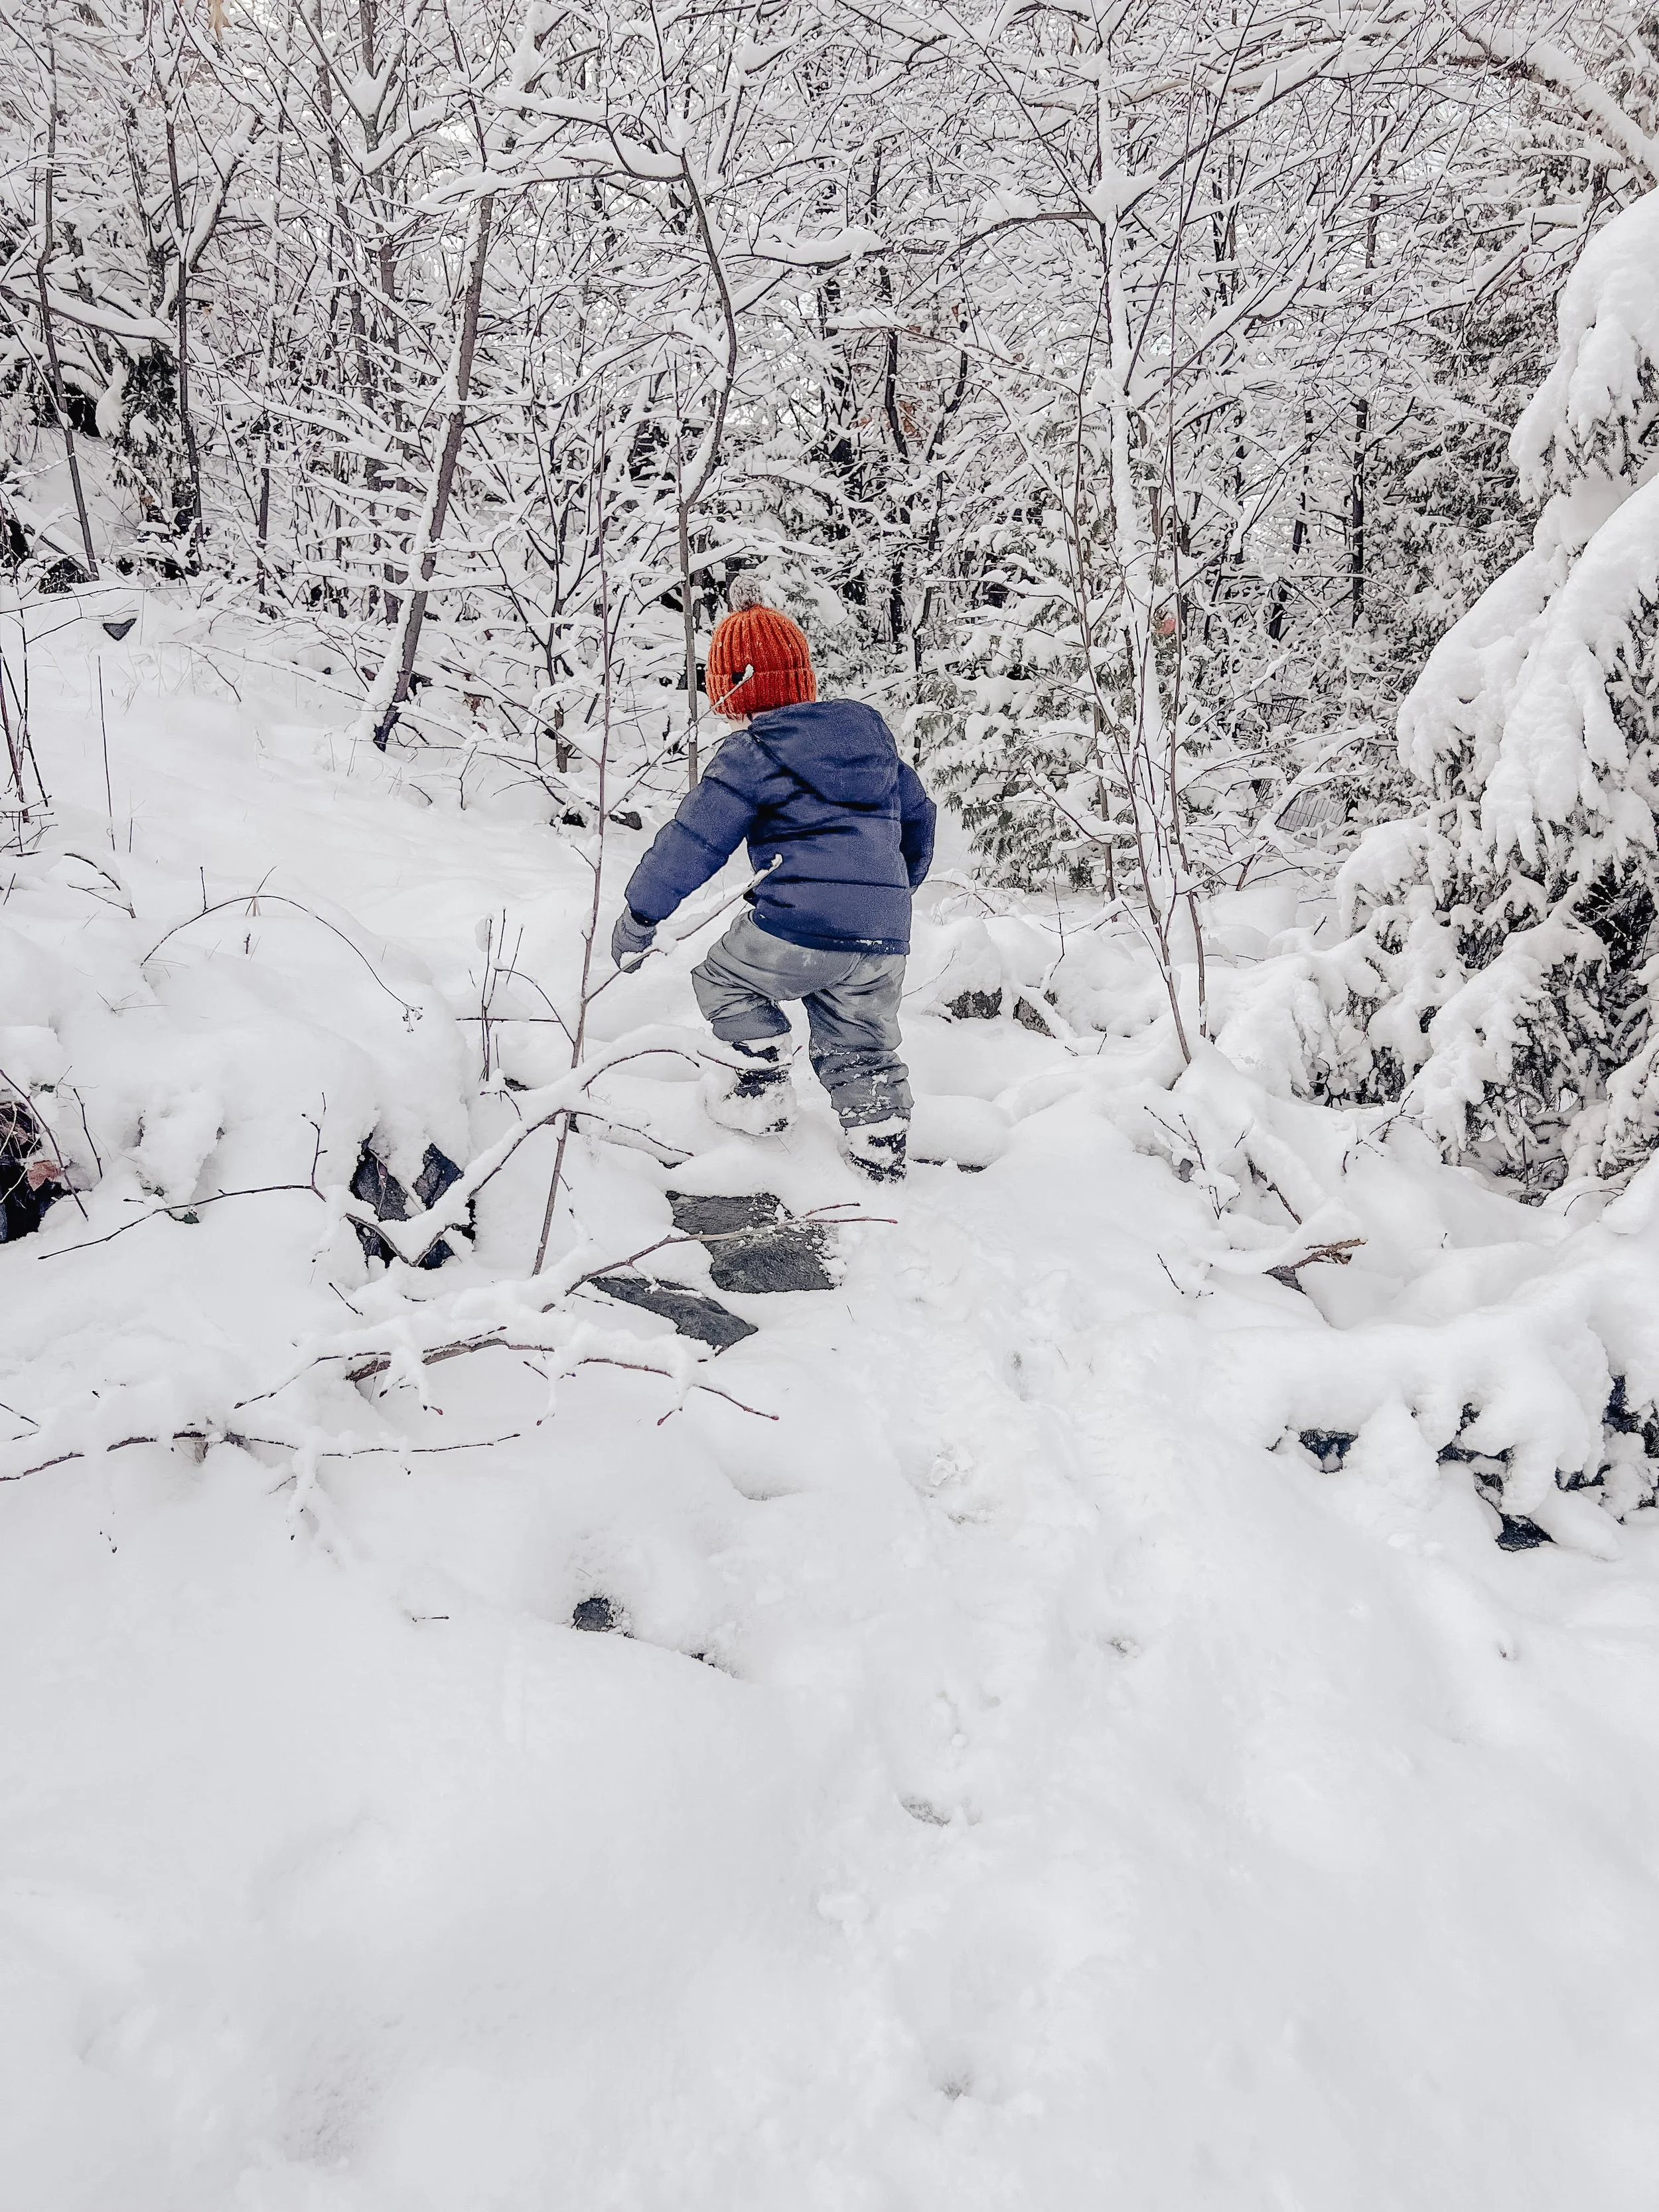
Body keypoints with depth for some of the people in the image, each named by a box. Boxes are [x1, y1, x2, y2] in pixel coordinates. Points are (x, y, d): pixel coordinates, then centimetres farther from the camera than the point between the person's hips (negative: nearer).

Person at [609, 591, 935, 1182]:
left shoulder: (752, 754, -2)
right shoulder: (872, 735, 17)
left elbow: (691, 842, -4)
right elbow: (918, 817, 28)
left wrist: (637, 919, 4)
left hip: (796, 932, -6)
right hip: (884, 943, 6)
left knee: (722, 974, 19)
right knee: (862, 1046, 22)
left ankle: (760, 1091, 17)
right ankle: (880, 1142, 18)